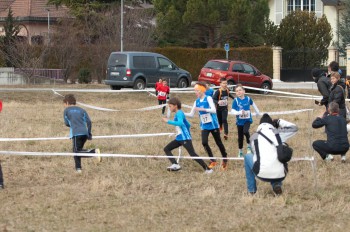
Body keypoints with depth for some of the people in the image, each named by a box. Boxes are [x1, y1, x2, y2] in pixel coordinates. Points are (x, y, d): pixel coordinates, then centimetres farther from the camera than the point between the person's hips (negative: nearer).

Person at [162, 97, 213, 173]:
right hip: (179, 138, 10)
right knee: (166, 149, 6)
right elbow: (188, 125, 24)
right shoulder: (177, 114, 16)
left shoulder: (179, 113, -13)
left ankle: (207, 169, -7)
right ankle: (175, 165, -5)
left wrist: (168, 121, -30)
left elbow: (180, 123, -33)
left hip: (185, 139, -10)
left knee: (193, 154, -11)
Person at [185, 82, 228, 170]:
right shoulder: (196, 102, 3)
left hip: (213, 125, -4)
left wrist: (202, 109, -35)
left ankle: (225, 160, 25)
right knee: (204, 142, -13)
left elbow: (214, 110, -26)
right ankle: (213, 161, 1)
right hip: (204, 126, 4)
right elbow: (191, 114, 7)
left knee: (219, 143, 7)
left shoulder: (208, 98, -13)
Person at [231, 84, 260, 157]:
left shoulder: (248, 99, -7)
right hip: (239, 121, 1)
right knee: (240, 137, 8)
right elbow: (232, 111, -17)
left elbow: (253, 104, 14)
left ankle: (249, 145, -2)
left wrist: (257, 112, 27)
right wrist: (239, 112, -35)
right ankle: (240, 152, 26)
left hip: (247, 120, -1)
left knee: (245, 131, -27)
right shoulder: (236, 101, -12)